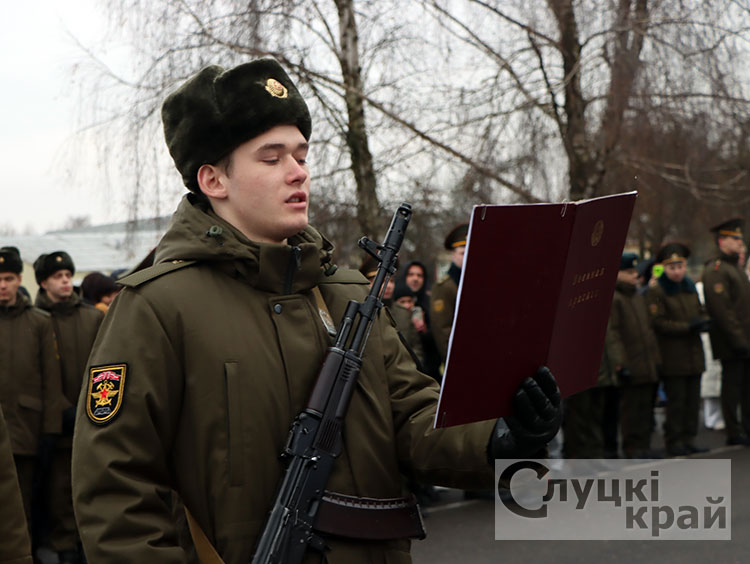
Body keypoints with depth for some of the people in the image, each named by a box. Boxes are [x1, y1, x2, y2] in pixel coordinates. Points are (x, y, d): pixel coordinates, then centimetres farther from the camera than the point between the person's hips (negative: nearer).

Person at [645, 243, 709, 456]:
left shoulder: (690, 288, 14)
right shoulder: (656, 292, -8)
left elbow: (700, 312, 21)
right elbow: (658, 323, -13)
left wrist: (704, 322, -3)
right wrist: (688, 327, -19)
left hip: (694, 355, 7)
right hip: (672, 357, -6)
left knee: (693, 399, 9)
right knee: (676, 401, -3)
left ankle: (688, 440, 17)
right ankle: (674, 442, 6)